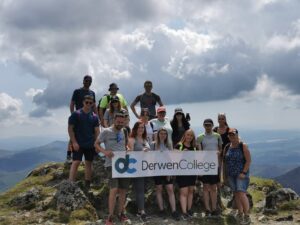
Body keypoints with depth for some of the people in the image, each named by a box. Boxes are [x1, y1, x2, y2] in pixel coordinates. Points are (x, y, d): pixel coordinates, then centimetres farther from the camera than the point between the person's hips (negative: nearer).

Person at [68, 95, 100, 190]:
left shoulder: (94, 116, 8)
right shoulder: (76, 114, -4)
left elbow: (96, 131, 10)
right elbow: (70, 128, -6)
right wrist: (74, 142, -13)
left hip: (90, 144, 4)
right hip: (78, 144, -4)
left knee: (88, 163, 9)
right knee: (76, 162, -11)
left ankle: (87, 185, 17)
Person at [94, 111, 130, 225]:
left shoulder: (124, 131, 11)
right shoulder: (106, 131, -6)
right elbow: (96, 144, -3)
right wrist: (104, 151, -20)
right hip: (112, 164, -6)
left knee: (123, 190, 11)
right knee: (114, 189, -15)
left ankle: (121, 213, 25)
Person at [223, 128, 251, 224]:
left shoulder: (243, 146, -7)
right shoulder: (227, 147, 7)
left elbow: (248, 160, -10)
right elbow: (225, 162, 12)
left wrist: (244, 172, -16)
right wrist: (225, 175, 10)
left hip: (241, 174, -5)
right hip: (231, 175, 5)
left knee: (241, 193, -13)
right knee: (236, 194, 9)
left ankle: (247, 216, -4)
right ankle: (240, 214, 19)